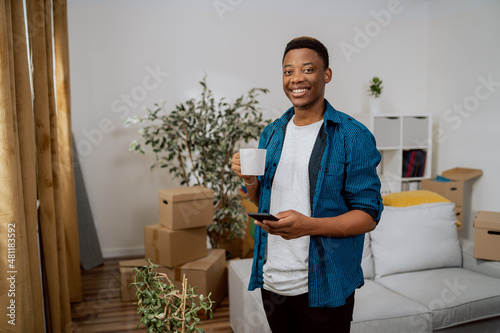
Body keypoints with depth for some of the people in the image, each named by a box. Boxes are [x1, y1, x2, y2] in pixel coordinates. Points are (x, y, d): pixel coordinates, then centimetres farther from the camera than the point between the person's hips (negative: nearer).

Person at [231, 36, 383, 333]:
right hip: (271, 279, 5)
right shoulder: (272, 133, 6)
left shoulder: (353, 136, -11)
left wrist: (308, 225, -26)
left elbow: (369, 215, -12)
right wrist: (250, 180, -8)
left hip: (323, 286, -5)